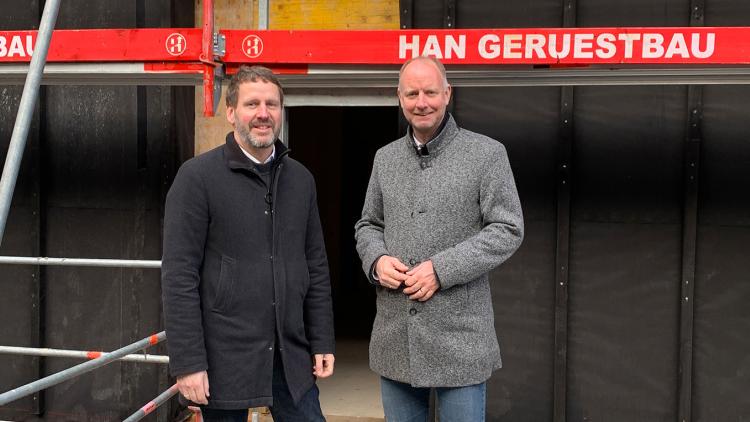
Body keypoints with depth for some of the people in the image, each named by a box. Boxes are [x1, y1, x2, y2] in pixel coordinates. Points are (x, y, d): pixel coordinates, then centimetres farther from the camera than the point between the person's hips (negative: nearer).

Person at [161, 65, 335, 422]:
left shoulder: (301, 179, 9)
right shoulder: (197, 176, -7)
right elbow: (179, 276, -10)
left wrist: (322, 343, 9)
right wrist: (187, 362, -14)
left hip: (290, 359, 4)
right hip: (226, 359, -4)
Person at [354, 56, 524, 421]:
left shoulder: (486, 153, -4)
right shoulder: (385, 158, 11)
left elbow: (507, 229, -8)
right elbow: (368, 224, 18)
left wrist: (441, 269, -17)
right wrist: (376, 260, -5)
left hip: (459, 339, -4)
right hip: (395, 338, 5)